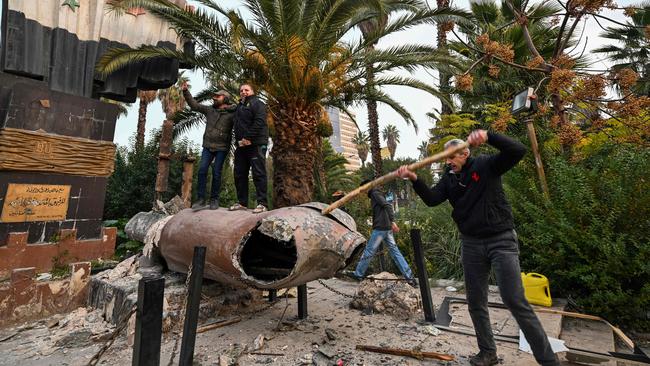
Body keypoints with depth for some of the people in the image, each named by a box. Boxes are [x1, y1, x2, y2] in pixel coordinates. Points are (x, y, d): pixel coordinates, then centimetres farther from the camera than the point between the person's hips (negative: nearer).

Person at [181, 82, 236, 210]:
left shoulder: (232, 113, -3)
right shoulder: (209, 109, 10)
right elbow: (194, 105, 15)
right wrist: (185, 91, 11)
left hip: (222, 148, -4)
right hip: (208, 146, 4)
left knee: (216, 172, -2)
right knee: (202, 170, -5)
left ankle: (214, 199, 11)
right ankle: (201, 199, 0)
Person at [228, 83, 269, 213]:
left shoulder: (257, 104, 2)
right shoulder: (239, 107, 27)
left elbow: (259, 122, -14)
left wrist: (248, 138, -18)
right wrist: (239, 140, 10)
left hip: (256, 144, -8)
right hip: (241, 145, 8)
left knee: (258, 173, -10)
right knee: (239, 174, 7)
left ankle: (262, 203, -10)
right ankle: (242, 202, 15)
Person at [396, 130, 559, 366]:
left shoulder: (486, 165, -6)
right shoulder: (449, 179, 6)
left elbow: (518, 151, -19)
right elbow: (431, 199, -7)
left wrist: (487, 136, -33)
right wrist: (414, 179, -22)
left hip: (501, 240, -5)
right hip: (471, 245, 5)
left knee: (515, 301, -7)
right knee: (475, 302, 11)